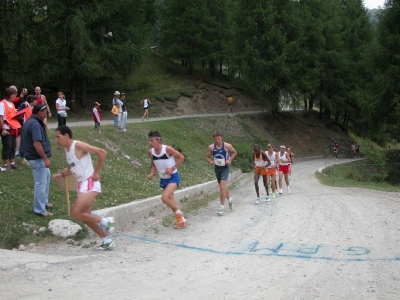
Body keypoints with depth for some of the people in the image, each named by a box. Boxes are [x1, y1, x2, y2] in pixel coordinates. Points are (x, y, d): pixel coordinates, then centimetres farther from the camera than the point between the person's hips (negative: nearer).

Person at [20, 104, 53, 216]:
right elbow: (37, 144, -30)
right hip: (37, 158, -11)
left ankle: (44, 202, 36)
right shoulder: (35, 124, -23)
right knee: (40, 183, -3)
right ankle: (39, 210, 6)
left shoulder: (31, 121, 10)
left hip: (37, 157, 11)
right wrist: (45, 158, -28)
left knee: (46, 175, 26)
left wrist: (44, 125, 8)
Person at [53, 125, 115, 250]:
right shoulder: (67, 150, 13)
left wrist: (96, 172, -15)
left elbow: (102, 152, -19)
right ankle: (107, 241, 20)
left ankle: (104, 221, -6)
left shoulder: (78, 145, -14)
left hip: (89, 183, -10)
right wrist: (61, 174, 8)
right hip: (82, 185, 10)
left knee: (75, 213, -18)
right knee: (85, 217, 11)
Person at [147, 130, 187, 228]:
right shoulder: (150, 152, -3)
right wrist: (152, 174, -5)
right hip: (163, 179, 7)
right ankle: (181, 220, 29)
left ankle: (178, 212, 2)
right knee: (171, 201, 12)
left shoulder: (167, 149, -20)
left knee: (164, 197, -22)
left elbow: (181, 157, -10)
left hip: (173, 177, -7)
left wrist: (172, 168, -18)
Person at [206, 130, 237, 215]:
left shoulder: (227, 146, -12)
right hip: (217, 168, 4)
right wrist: (210, 162, -15)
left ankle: (221, 207, -15)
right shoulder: (211, 147, -6)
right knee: (222, 187, 18)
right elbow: (208, 157, 6)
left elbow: (234, 152, 4)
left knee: (222, 186, -19)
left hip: (225, 168, -4)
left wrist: (230, 160, -11)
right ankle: (229, 199, 46)